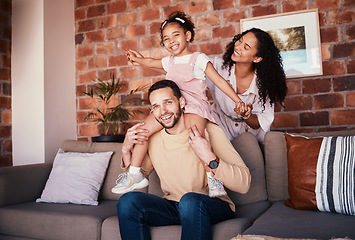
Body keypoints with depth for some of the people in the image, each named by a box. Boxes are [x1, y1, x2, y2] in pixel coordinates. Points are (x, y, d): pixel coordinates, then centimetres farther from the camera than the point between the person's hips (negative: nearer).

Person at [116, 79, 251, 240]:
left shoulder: (209, 131, -13)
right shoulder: (152, 138, 1)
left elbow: (244, 184, -18)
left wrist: (209, 157, -31)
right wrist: (126, 151, -3)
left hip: (212, 205, -4)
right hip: (172, 206, 4)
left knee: (190, 200, -36)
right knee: (127, 201, -18)